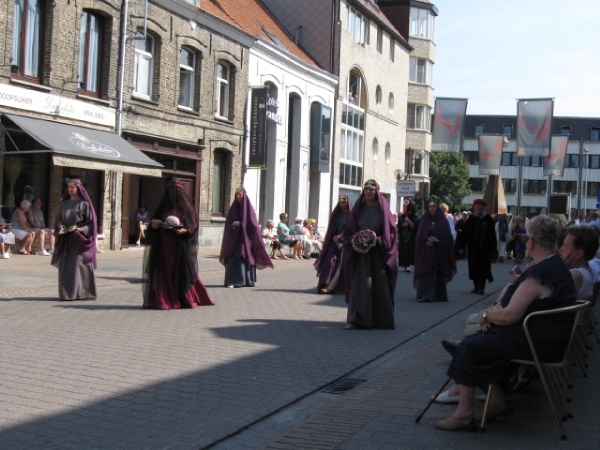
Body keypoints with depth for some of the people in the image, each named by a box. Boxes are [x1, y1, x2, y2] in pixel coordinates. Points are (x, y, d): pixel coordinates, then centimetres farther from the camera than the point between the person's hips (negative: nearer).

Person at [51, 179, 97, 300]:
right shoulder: (64, 203, 14)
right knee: (65, 265, 3)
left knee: (78, 264, -8)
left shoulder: (84, 204, -1)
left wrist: (81, 229, -18)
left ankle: (80, 292, -4)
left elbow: (91, 221, -4)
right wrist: (60, 227, -3)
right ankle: (66, 292, 8)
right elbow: (58, 219, 17)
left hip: (79, 238, -5)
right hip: (66, 239, 5)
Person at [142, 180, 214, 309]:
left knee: (181, 272, -2)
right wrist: (154, 225, -4)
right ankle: (165, 299, 4)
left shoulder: (186, 206, -1)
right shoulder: (164, 207, 14)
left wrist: (185, 230, -23)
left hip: (180, 246, -5)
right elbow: (155, 222, 18)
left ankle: (186, 299, 7)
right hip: (164, 246, 5)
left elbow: (193, 225, -5)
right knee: (164, 272, 2)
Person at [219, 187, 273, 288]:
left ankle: (246, 280, 3)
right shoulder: (233, 208, 10)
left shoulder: (248, 208, -1)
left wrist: (240, 223, -14)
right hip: (234, 237, 3)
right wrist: (233, 225, -11)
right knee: (232, 258, -5)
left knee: (245, 258, -4)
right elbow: (228, 223, 10)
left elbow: (252, 223, -6)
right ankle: (232, 281, -5)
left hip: (245, 237, -3)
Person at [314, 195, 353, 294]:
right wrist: (334, 238, -7)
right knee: (329, 261, -12)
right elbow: (332, 228, 8)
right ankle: (325, 286, -16)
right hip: (334, 241, 1)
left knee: (343, 264, -5)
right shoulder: (336, 213, 8)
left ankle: (341, 286, 5)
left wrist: (340, 236, -14)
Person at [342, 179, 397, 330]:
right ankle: (355, 319, -3)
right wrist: (354, 239, -11)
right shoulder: (359, 208, 5)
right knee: (358, 285, -4)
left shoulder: (382, 208, -1)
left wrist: (377, 240, -15)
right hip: (359, 253, 1)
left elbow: (391, 231, -2)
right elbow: (349, 230, 8)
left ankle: (382, 320, 14)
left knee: (379, 286, 2)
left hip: (378, 253, -1)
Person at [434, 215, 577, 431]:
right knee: (484, 341, 20)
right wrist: (497, 306, 2)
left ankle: (464, 413, -4)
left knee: (468, 348, -11)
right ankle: (497, 401, 17)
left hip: (539, 343, -11)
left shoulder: (539, 274, -25)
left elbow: (510, 315, -27)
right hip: (551, 337, 11)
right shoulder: (554, 264, 10)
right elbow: (512, 288, 19)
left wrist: (487, 315, -8)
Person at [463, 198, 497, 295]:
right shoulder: (471, 219, 3)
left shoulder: (488, 219, -1)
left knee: (483, 267, -1)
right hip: (473, 247, 2)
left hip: (485, 248, -2)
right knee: (474, 267, 6)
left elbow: (492, 235, -3)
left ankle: (481, 287, 2)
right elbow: (465, 233, -1)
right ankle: (476, 286, 16)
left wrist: (493, 248, -6)